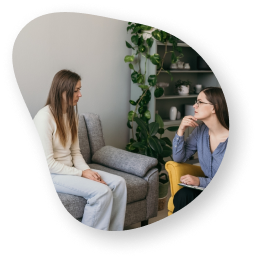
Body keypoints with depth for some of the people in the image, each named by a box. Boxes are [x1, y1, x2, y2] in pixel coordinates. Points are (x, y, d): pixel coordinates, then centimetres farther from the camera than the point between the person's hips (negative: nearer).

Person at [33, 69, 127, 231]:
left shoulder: (72, 115, 8)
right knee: (102, 191, -25)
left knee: (118, 183, -8)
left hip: (69, 169, 8)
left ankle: (114, 229, 1)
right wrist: (81, 173, -18)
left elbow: (75, 152, 9)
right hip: (50, 175, -8)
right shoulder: (45, 117, -18)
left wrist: (87, 170, -9)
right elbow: (48, 163, -20)